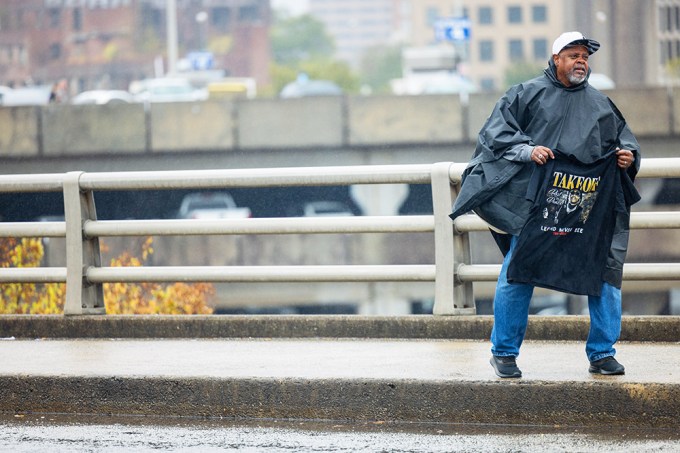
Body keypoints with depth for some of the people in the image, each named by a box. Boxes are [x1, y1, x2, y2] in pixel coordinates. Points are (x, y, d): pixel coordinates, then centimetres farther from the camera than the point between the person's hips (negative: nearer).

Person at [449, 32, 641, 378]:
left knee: (605, 274, -1)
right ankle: (504, 352, 9)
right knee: (518, 274, -4)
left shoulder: (601, 105, 19)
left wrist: (629, 154, 5)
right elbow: (495, 131, 2)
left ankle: (602, 353, 10)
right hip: (536, 204, -3)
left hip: (591, 210, 3)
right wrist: (526, 150, -13)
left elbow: (623, 134, 28)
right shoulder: (528, 95, 7)